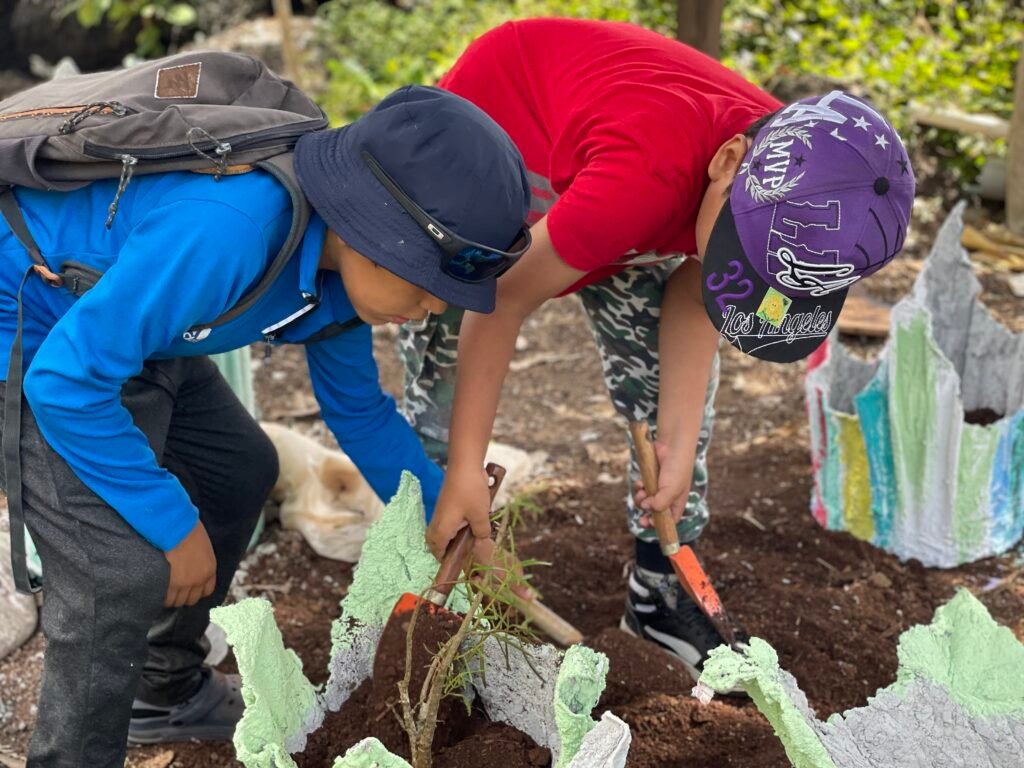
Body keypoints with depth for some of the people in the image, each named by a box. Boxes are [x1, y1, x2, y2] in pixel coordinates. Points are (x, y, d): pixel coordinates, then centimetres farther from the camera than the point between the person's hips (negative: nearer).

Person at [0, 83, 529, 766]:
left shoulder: (341, 257, -9)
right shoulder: (222, 230, -38)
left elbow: (359, 409, 7)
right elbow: (68, 382, -32)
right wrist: (174, 526, -23)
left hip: (105, 312, 9)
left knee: (240, 473, 16)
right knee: (124, 569, -18)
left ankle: (167, 692, 34)